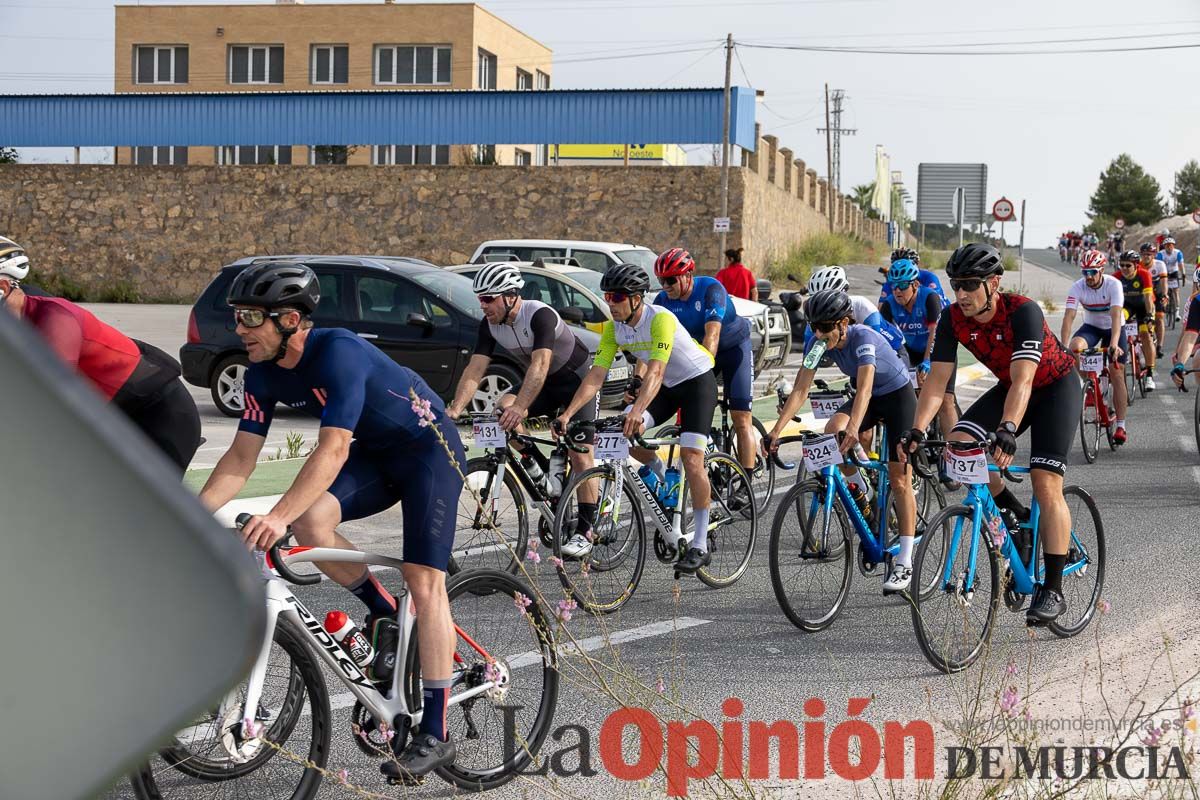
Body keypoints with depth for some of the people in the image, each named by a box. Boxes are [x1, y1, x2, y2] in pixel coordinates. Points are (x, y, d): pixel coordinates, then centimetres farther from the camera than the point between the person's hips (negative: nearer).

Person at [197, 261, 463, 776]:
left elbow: (333, 448, -39)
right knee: (310, 519, -21)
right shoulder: (264, 376, -8)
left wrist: (278, 516, -48)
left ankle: (435, 734, -8)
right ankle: (382, 614, 3)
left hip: (429, 448, -7)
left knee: (423, 581, -13)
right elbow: (241, 457, -6)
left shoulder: (337, 351, -31)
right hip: (373, 454, 7)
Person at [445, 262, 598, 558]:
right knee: (502, 407, -22)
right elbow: (475, 368, -19)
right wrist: (456, 408, -34)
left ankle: (584, 532, -7)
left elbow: (540, 364, -45)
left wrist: (520, 407, -57)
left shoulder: (540, 315, -33)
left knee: (580, 456, -13)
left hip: (578, 380, -6)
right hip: (544, 381, 6)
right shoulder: (489, 324, -13)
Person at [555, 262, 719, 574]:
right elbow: (595, 376, -15)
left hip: (697, 380, -6)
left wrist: (637, 411, -56)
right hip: (666, 386, 6)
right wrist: (568, 413, -27)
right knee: (624, 433, -17)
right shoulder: (613, 328, -11)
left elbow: (655, 372, -41)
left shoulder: (661, 320, -30)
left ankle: (700, 546, -11)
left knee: (691, 458, -18)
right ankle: (666, 480, 11)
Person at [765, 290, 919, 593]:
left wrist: (854, 428, -61)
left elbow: (865, 386, -46)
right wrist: (776, 431, -29)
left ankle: (905, 563, -7)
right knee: (833, 430, -27)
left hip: (898, 396, -5)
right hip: (868, 398, 5)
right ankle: (860, 495, -2)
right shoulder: (818, 343, -16)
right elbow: (800, 389, -19)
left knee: (898, 480, -9)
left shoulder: (863, 338, -33)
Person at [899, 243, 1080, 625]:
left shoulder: (1023, 311, -33)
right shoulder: (954, 319, -17)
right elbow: (937, 379, -20)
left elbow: (1023, 379, -43)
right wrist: (917, 430, -34)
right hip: (1010, 387, 6)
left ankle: (1052, 592, -12)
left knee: (1046, 485, -17)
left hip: (1057, 387, -6)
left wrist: (1007, 430, -57)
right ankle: (1016, 514, 3)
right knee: (957, 444, -19)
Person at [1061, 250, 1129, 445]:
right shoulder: (1077, 287, -22)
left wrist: (1114, 344, -53)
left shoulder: (1113, 285, -28)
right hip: (1091, 326, 2)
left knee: (1116, 375, -7)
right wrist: (1064, 345, -44)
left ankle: (1121, 426, 0)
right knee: (1075, 346, -32)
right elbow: (1068, 317, -30)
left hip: (1114, 328, -2)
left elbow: (1116, 315, -39)